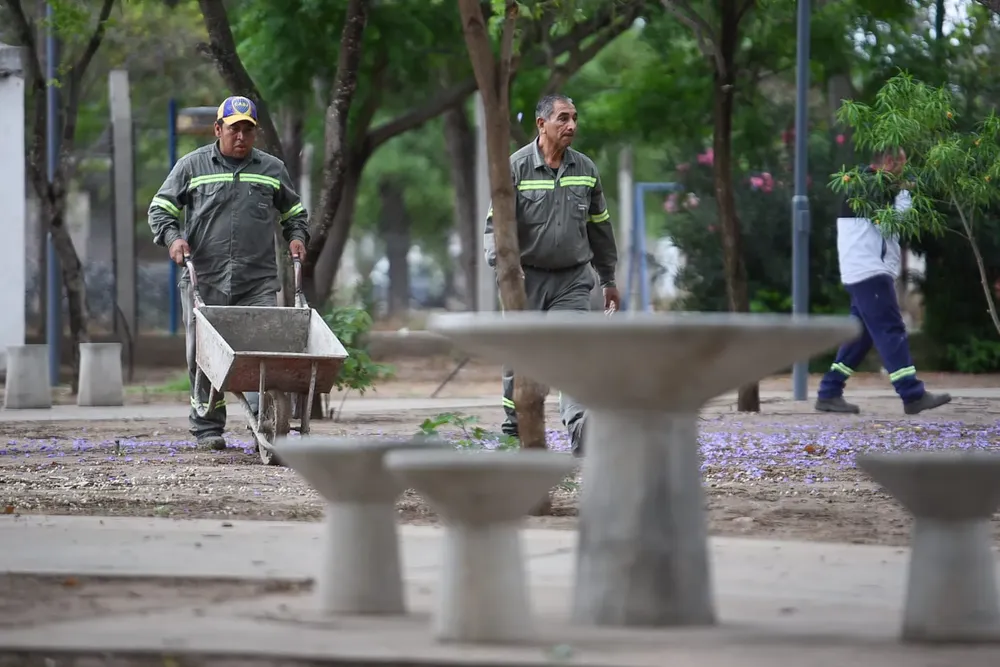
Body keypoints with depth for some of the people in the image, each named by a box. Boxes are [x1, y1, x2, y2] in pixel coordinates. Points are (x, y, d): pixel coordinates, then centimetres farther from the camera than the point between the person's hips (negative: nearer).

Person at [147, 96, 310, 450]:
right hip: (204, 280, -1)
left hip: (259, 281, 1)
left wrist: (297, 237, 8)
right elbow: (160, 208, 8)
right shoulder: (192, 166, 7)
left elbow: (294, 212, 27)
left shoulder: (272, 169, 14)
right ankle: (208, 427, 9)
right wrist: (172, 236, -9)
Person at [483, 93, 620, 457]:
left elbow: (600, 228, 17)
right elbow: (495, 225, -9)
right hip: (527, 279, -2)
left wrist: (609, 280, 21)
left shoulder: (586, 170, 7)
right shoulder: (516, 168, -6)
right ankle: (513, 436, 17)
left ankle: (585, 446, -18)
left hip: (573, 280, 2)